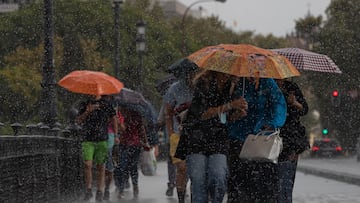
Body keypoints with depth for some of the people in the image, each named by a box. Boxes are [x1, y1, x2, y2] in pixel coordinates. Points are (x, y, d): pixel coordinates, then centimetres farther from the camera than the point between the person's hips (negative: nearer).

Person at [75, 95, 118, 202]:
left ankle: (100, 191, 6)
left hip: (102, 140, 0)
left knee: (100, 166, 0)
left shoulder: (106, 104, 8)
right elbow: (78, 121, -1)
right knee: (87, 164, -13)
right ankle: (88, 189, -2)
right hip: (88, 140, 0)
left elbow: (114, 119, 13)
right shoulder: (84, 105, 7)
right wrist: (88, 112, -16)